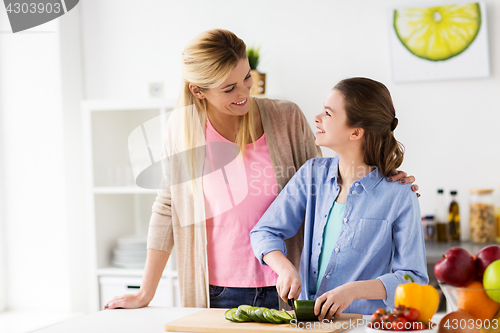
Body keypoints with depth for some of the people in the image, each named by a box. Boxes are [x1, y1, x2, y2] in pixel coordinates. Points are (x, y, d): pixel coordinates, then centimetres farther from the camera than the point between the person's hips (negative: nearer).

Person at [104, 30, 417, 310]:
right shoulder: (182, 128, -3)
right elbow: (169, 207, 5)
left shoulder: (287, 118, -4)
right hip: (219, 293, 0)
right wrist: (145, 293, 8)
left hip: (287, 289, 0)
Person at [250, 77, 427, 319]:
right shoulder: (313, 174, 7)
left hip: (364, 323, -4)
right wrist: (286, 269, -11)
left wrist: (355, 290, -21)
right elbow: (265, 232, 9)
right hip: (308, 318, 5)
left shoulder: (399, 196, -7)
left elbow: (414, 278, -7)